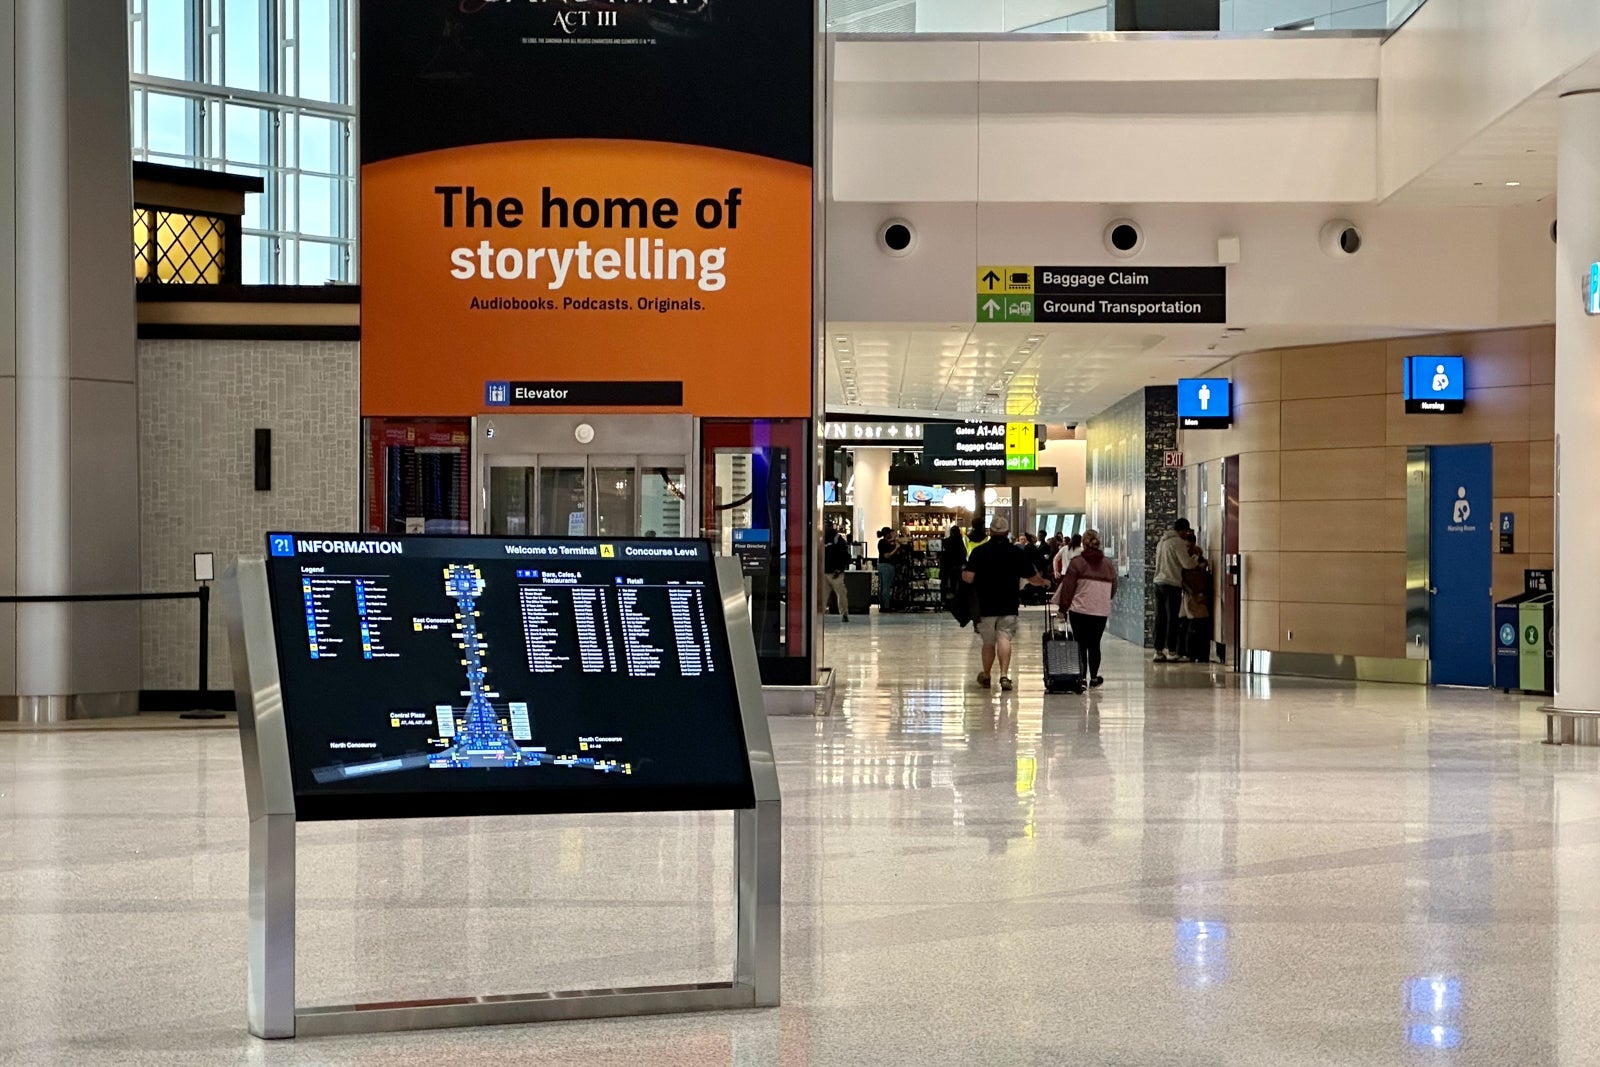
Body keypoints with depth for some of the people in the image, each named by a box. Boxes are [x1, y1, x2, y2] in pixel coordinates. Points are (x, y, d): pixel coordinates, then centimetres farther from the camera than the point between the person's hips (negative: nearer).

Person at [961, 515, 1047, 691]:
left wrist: (962, 574, 9)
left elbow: (968, 578, -14)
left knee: (988, 642, 13)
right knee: (1004, 639, -2)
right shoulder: (1017, 553, -2)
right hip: (1009, 606, 0)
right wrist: (1043, 582, 26)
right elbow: (1034, 579, 4)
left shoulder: (979, 551, -6)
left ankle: (986, 676, 27)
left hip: (985, 605, 0)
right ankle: (1004, 675, -18)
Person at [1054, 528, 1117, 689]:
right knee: (1094, 645, 11)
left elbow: (1068, 588, -5)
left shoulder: (1077, 562, -5)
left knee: (1081, 645, 4)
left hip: (1080, 610, -3)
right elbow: (1113, 591, 16)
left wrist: (1062, 608, 3)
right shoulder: (1109, 565, 7)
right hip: (1101, 611, 3)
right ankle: (1094, 678, 14)